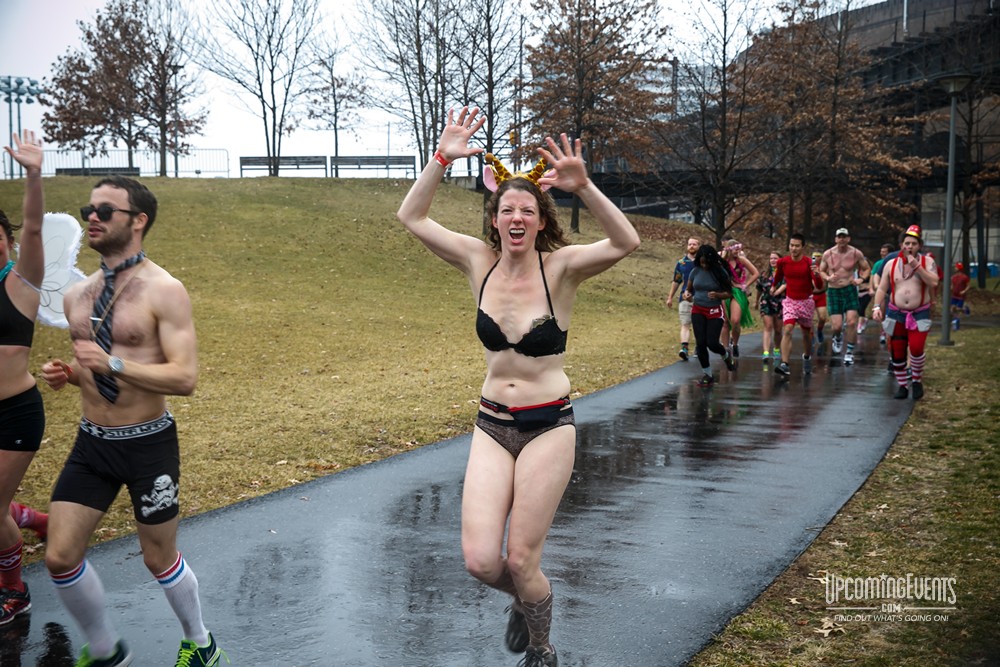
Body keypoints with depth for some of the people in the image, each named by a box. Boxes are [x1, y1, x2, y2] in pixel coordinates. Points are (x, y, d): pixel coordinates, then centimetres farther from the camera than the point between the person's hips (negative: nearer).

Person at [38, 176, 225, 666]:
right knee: (60, 558, 3)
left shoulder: (163, 291, -15)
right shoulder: (77, 296, 5)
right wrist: (65, 373, -3)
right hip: (91, 442, 6)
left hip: (148, 444, -5)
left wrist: (113, 364, -29)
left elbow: (185, 377, -20)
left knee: (159, 559, 10)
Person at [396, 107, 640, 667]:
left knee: (521, 562, -1)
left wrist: (583, 187, -39)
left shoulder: (561, 267, -10)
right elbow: (411, 217, -2)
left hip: (548, 427, -3)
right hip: (492, 426, 3)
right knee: (480, 561, -7)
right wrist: (442, 159, -15)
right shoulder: (480, 261, 0)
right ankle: (525, 599, 31)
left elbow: (626, 242, -26)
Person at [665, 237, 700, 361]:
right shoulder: (681, 263, 10)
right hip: (686, 298, 1)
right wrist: (670, 297, 17)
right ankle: (684, 349, -20)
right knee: (685, 324, -9)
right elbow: (676, 281, 17)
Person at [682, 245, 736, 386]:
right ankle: (707, 374, 13)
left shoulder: (720, 272, -6)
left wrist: (717, 295, -23)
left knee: (712, 342, -10)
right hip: (698, 311, 3)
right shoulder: (695, 272, 1)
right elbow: (688, 289, 13)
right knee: (700, 343, -2)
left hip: (715, 312, -3)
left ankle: (726, 354, 28)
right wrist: (687, 294, -11)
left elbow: (729, 293, -2)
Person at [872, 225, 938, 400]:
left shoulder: (927, 262, 0)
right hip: (896, 313, 3)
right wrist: (876, 307, -8)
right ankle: (902, 386, 19)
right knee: (897, 352, 3)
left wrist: (916, 266, -19)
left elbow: (934, 282, -16)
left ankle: (917, 381, 5)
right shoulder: (891, 264, 5)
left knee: (916, 348, -19)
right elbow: (882, 288, 5)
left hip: (919, 314, -2)